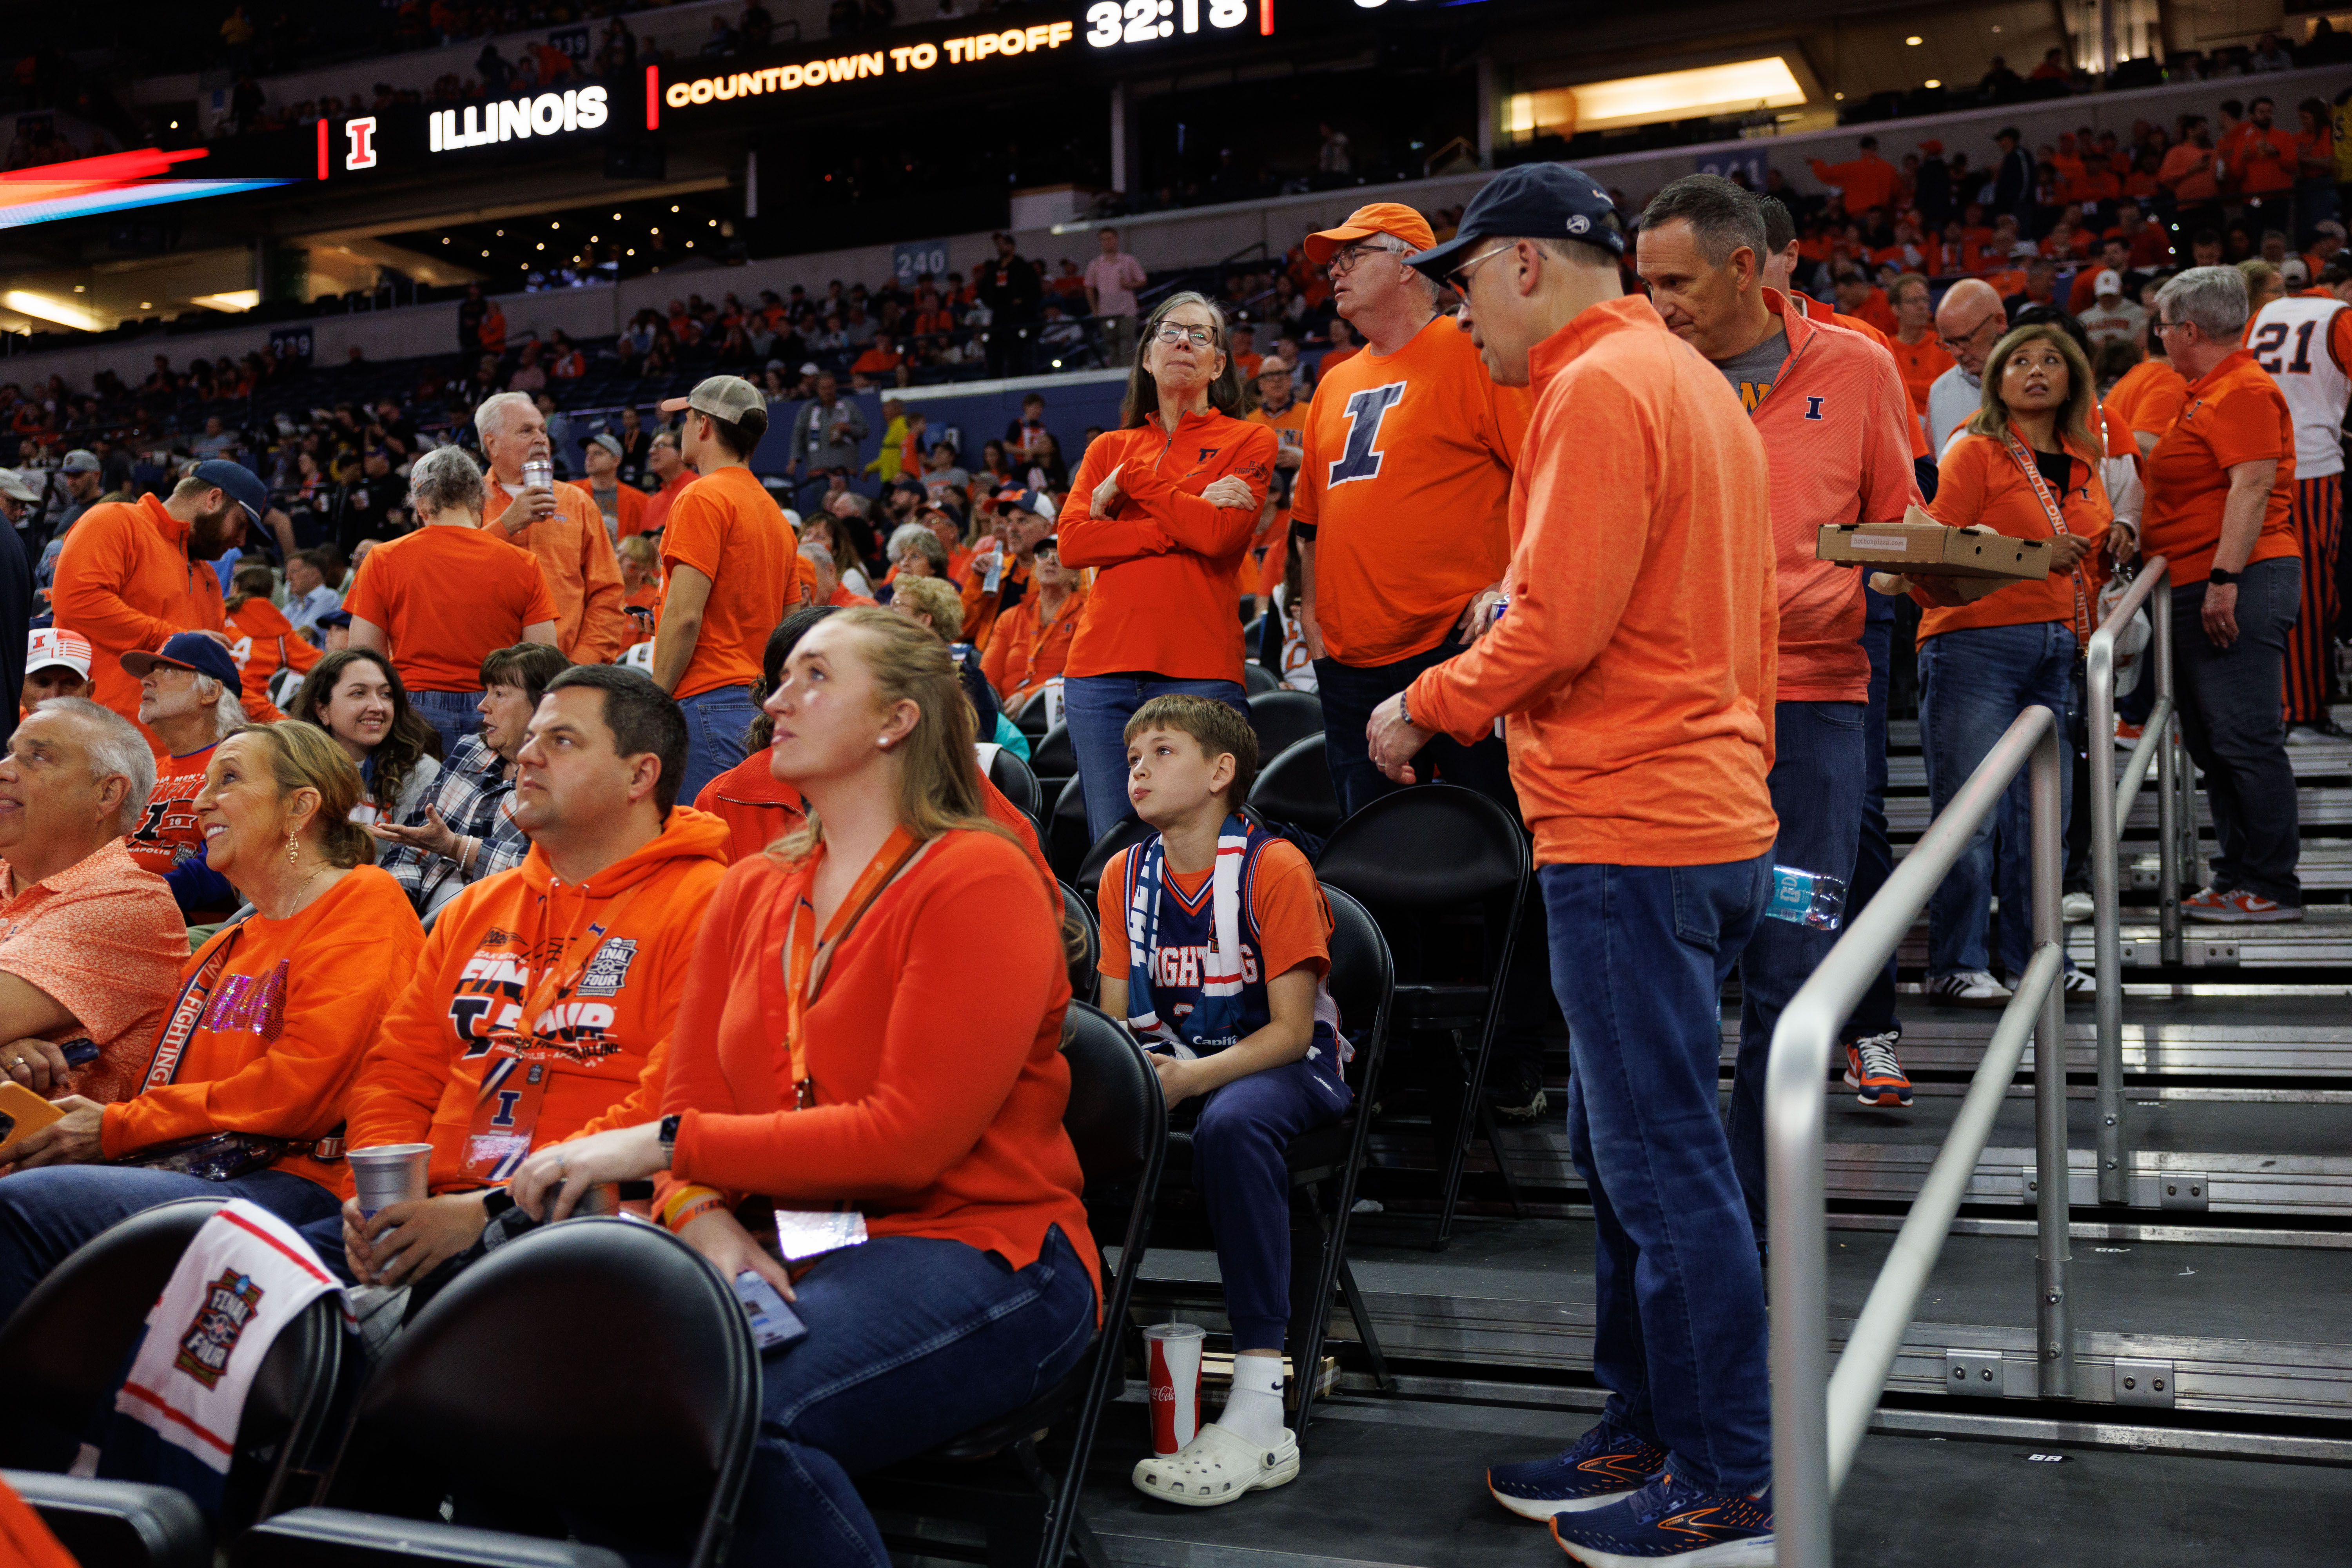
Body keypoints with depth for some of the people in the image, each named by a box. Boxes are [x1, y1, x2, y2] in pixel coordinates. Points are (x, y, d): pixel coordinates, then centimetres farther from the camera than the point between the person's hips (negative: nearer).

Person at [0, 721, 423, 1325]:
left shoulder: (366, 902, 2)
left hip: (295, 1182, -8)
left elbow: (302, 1091, -9)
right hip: (182, 1169, 8)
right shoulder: (226, 946, 30)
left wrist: (118, 1128, -5)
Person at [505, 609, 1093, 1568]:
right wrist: (710, 1225, -13)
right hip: (789, 1253, 6)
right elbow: (688, 1106, 10)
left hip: (972, 1249, -6)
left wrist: (663, 1144, -16)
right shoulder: (750, 892, 15)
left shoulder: (978, 880, -8)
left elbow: (908, 1139, -16)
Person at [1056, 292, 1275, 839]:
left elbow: (1220, 535, -9)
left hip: (1199, 670, -3)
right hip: (1102, 666, 3)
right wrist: (1183, 527, -5)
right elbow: (1071, 542, 3)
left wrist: (1133, 479, -2)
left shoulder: (1249, 441, 9)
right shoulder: (1109, 447, 19)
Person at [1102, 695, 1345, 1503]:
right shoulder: (1125, 874, 7)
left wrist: (1190, 1080, -28)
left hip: (1284, 1068, -5)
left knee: (1231, 1122, -40)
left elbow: (1291, 1031, -15)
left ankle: (1259, 1414, -38)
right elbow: (1114, 1018, 8)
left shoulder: (1274, 867, -11)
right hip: (1166, 1064, 5)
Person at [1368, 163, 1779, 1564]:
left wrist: (1425, 706, -5)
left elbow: (1558, 623, -19)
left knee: (1665, 1165, -3)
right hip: (1715, 812, 10)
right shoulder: (1696, 383, 19)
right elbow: (1747, 618, 21)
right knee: (1624, 1146, 17)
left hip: (1632, 830, -10)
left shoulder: (1599, 388, -12)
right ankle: (1647, 1434, 27)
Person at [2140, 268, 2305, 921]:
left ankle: (2272, 889, -4)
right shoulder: (2208, 393, 20)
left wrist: (2224, 579, -25)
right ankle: (2236, 879, 18)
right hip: (2200, 591, 11)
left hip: (2238, 589, -11)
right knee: (2213, 744, 12)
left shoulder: (2244, 391, -11)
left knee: (2245, 739, -9)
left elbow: (2253, 487, -20)